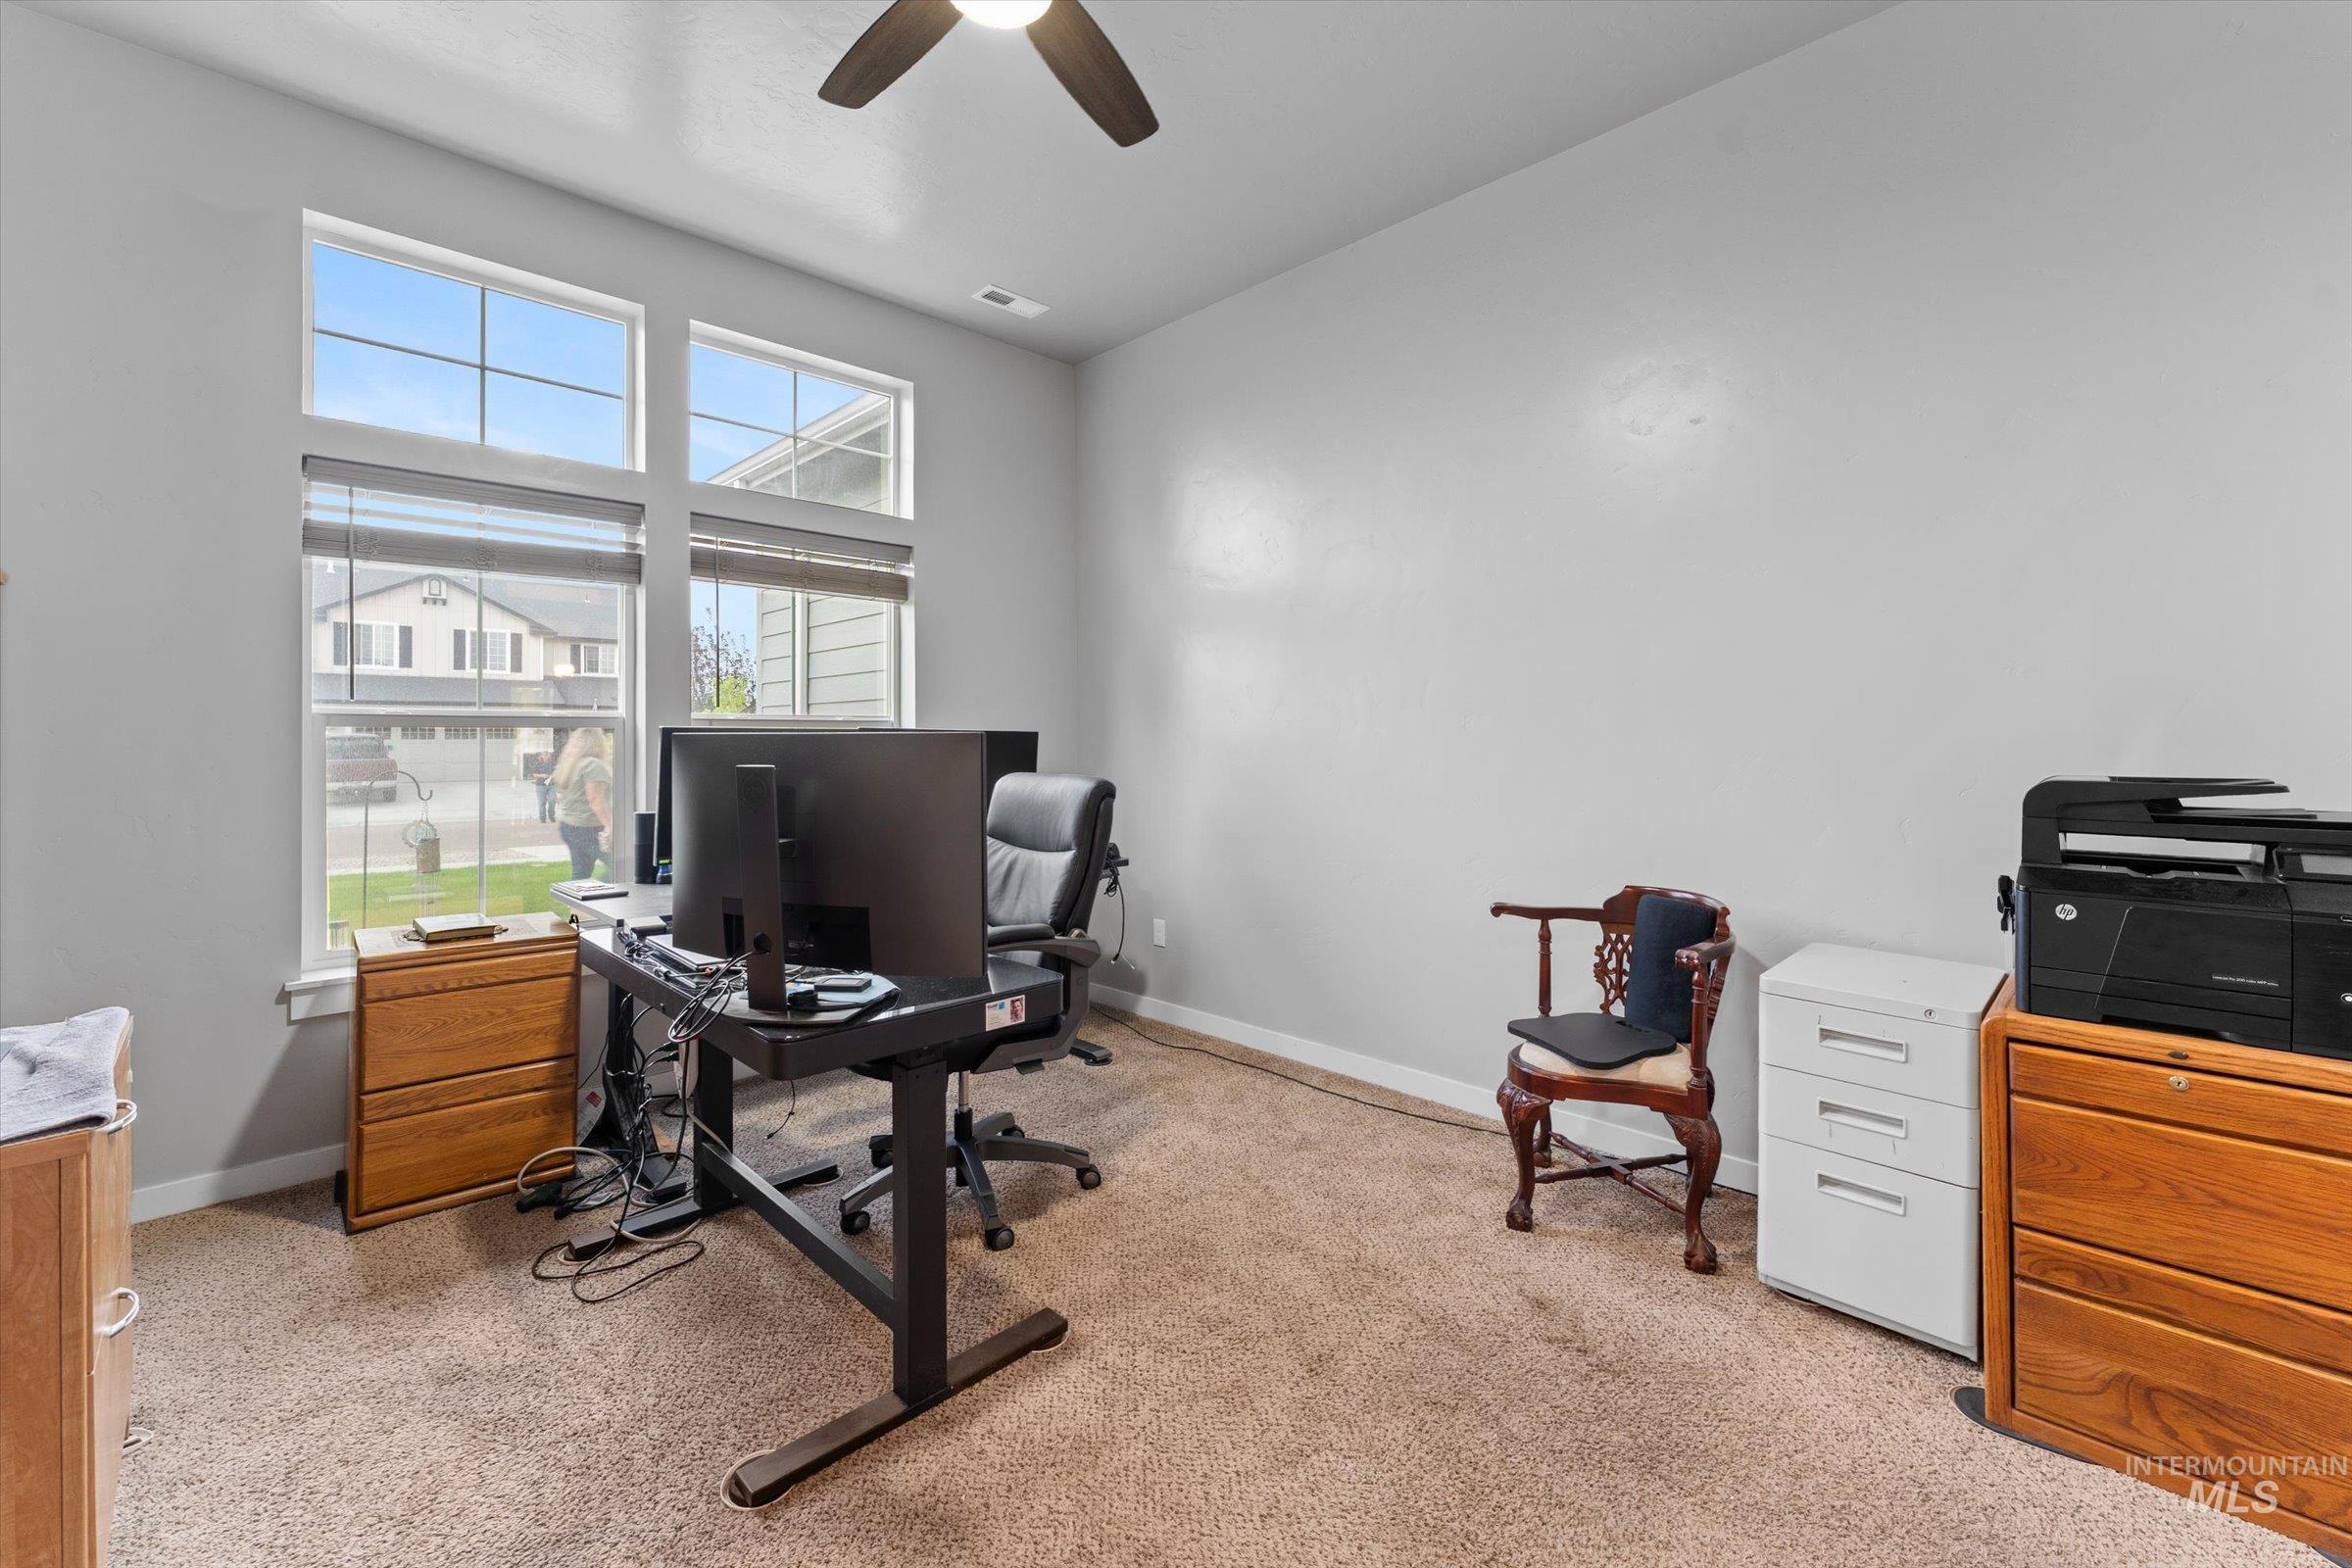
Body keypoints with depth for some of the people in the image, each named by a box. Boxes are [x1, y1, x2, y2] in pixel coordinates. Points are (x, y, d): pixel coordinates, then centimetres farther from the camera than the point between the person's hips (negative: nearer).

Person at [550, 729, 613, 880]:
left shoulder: (568, 764, 16)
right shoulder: (592, 764, -13)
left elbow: (560, 799, 23)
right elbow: (595, 799, -22)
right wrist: (609, 825, -27)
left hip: (567, 826, 10)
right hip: (589, 829, -10)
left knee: (579, 874, 13)